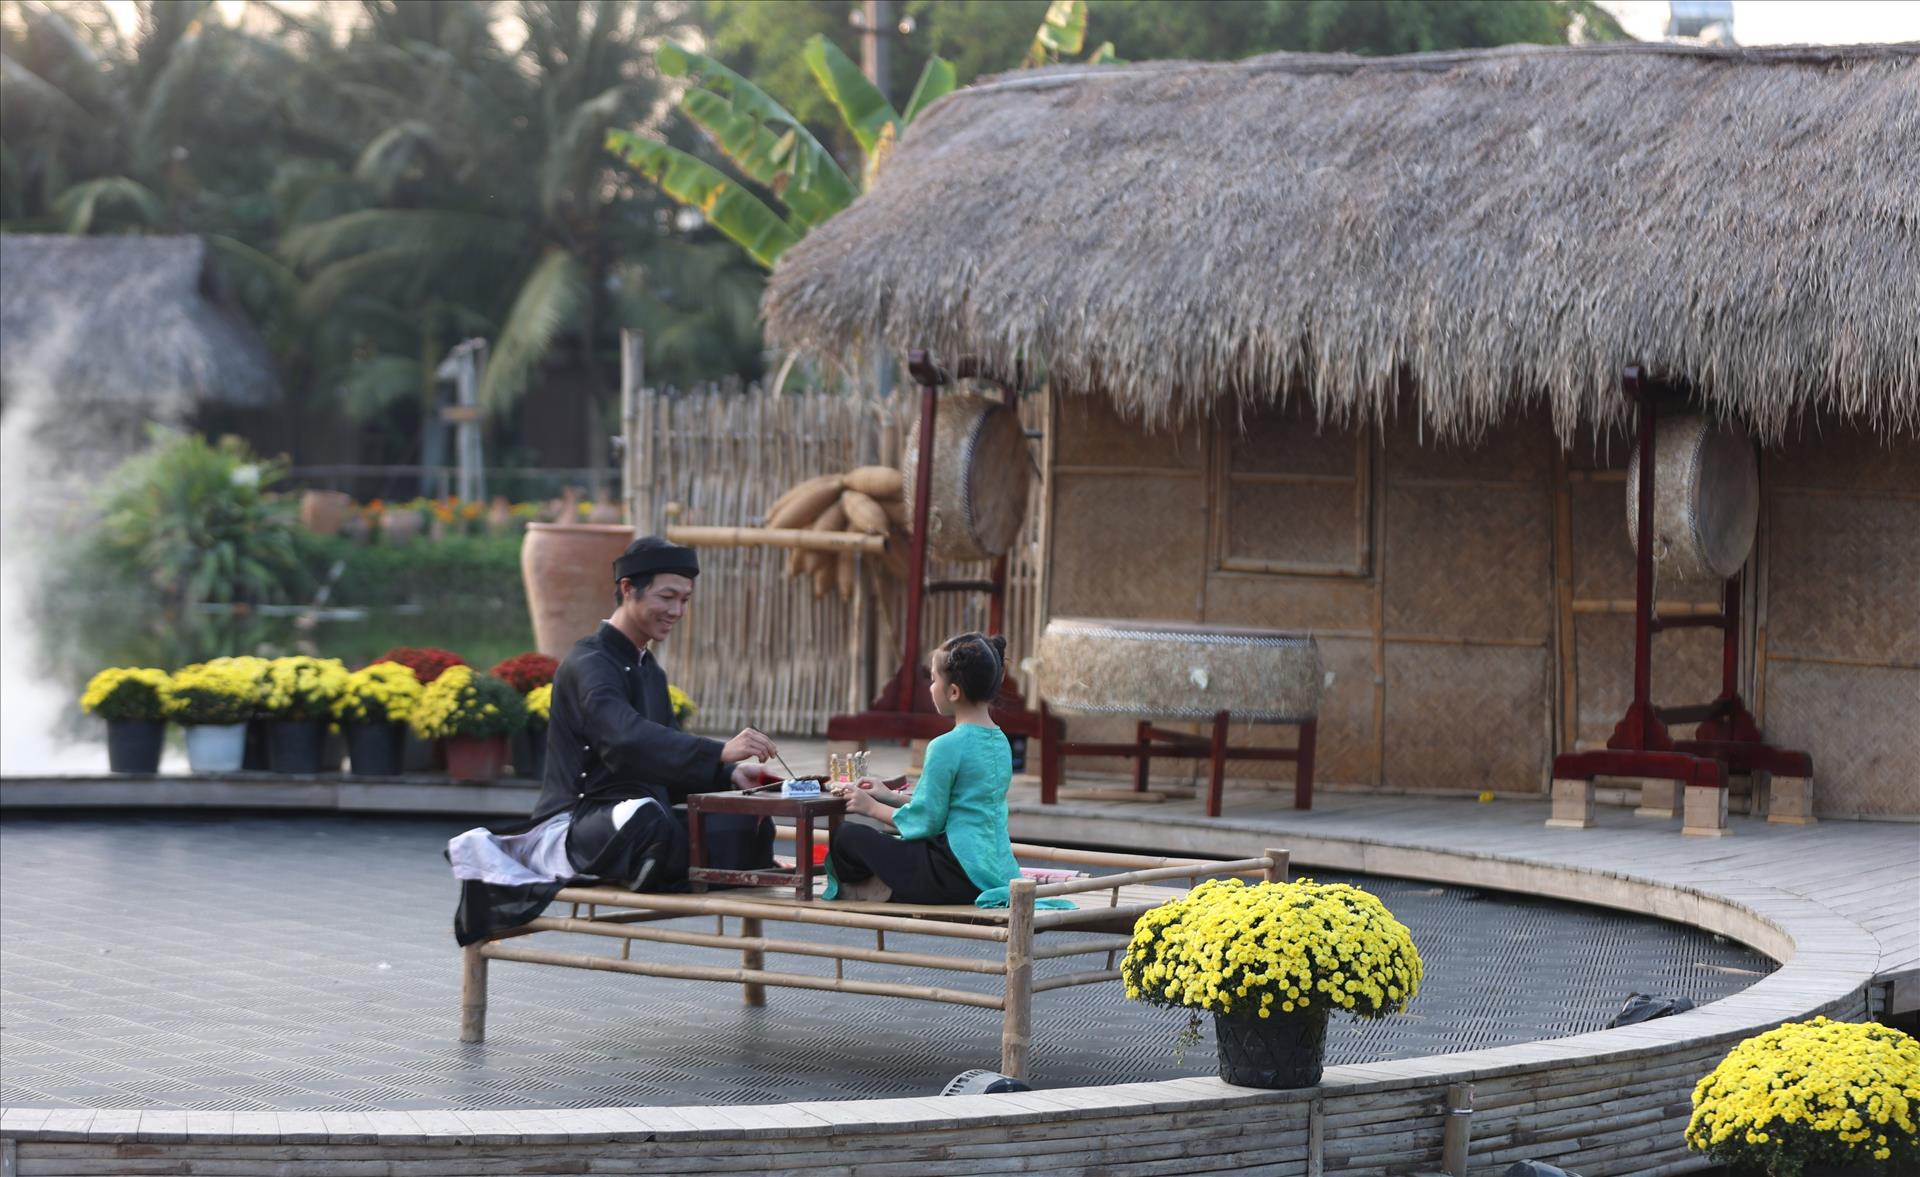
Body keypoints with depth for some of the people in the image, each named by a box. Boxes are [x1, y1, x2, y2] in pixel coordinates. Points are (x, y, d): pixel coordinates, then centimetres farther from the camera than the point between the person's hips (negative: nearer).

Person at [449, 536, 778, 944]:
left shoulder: (650, 672, 22)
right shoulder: (588, 663, -9)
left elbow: (672, 761, 19)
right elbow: (626, 739, -27)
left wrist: (728, 774, -3)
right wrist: (718, 753, -38)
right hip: (574, 817, -9)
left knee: (750, 827, -10)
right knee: (646, 818, -41)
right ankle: (533, 854, -11)